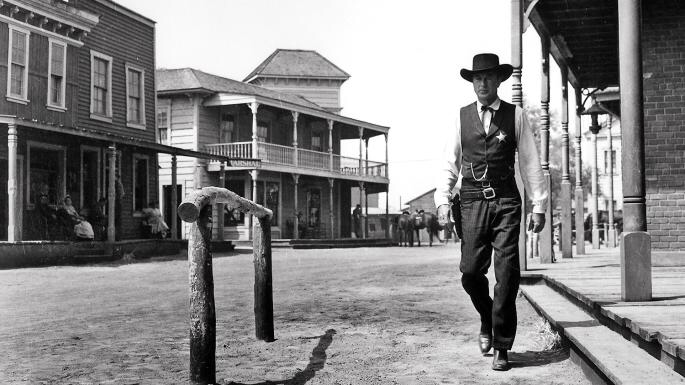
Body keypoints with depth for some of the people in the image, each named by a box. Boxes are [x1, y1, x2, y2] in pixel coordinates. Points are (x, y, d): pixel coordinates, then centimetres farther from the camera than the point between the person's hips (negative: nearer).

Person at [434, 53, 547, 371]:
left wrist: (539, 205, 3)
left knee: (507, 275, -4)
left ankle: (502, 347, 8)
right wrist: (443, 200, -2)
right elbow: (450, 163, 9)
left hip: (506, 202, -1)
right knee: (471, 271, -3)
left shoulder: (516, 116, 6)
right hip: (472, 201, 1)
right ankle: (487, 321, 27)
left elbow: (531, 163, 6)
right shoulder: (462, 117, 9)